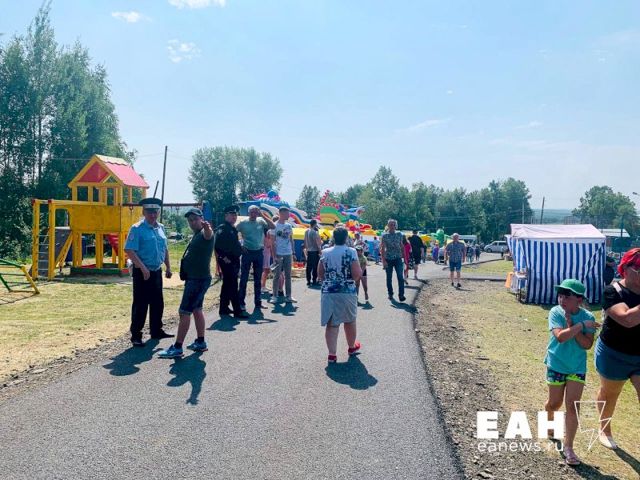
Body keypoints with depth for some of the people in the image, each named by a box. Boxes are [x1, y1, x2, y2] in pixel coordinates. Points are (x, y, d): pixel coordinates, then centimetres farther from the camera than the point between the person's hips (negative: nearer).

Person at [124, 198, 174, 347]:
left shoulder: (161, 227, 10)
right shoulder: (137, 228, -12)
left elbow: (165, 249, 18)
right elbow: (130, 251, -18)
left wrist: (168, 267, 13)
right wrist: (143, 268, -24)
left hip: (157, 271, 7)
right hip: (142, 272, -7)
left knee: (157, 303, 15)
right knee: (140, 305, -2)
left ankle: (156, 331, 29)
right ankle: (136, 336, 8)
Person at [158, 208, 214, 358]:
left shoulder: (204, 233, -17)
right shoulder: (197, 235, 15)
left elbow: (208, 235, -44)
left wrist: (207, 229, -64)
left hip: (198, 280, -11)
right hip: (195, 278, 11)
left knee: (184, 312, -9)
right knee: (196, 310, 17)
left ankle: (177, 348, -6)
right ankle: (200, 342, 28)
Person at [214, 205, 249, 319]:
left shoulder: (233, 228, 16)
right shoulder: (222, 228, -12)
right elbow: (216, 245, -21)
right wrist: (223, 257, -20)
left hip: (234, 260, 10)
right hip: (227, 261, -10)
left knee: (227, 285, 15)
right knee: (233, 286, -9)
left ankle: (223, 308, 24)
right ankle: (238, 310, -7)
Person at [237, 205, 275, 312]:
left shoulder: (261, 221, 4)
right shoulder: (243, 223, -1)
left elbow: (273, 226, -9)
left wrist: (263, 216, -13)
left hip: (259, 252, 2)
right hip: (247, 252, -2)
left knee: (257, 279, 10)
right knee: (244, 278, 0)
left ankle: (257, 302, 19)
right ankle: (241, 302, 6)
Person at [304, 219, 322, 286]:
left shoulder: (307, 231, 9)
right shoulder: (314, 232, -15)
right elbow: (318, 243, -15)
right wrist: (320, 251, -9)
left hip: (309, 251, 8)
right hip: (315, 251, -8)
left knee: (309, 266, 8)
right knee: (315, 266, -1)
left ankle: (308, 281, 12)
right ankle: (314, 280, 2)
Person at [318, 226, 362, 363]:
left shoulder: (325, 253, 2)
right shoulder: (351, 252, -9)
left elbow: (320, 274, 8)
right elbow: (357, 274, -13)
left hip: (328, 292, 2)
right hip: (347, 292, -2)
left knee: (331, 324, 3)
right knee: (350, 321, 18)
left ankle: (332, 354, 1)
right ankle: (352, 347, 36)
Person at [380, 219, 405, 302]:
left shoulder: (399, 234, 6)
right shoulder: (384, 235, -3)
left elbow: (402, 246, 12)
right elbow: (382, 249, -6)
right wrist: (383, 260, -14)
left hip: (398, 258, 1)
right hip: (388, 259, -1)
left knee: (400, 277, -10)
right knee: (389, 278, 8)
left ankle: (401, 295, -10)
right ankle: (390, 294, 21)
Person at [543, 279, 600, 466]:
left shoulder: (588, 317, -11)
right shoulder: (555, 312, -16)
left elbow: (587, 344, -16)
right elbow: (560, 336, -29)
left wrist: (571, 327, -25)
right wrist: (581, 325, -29)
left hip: (577, 367, 1)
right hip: (556, 365, -1)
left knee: (572, 406, -3)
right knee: (555, 403, 12)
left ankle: (568, 446, 8)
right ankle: (548, 422, 47)